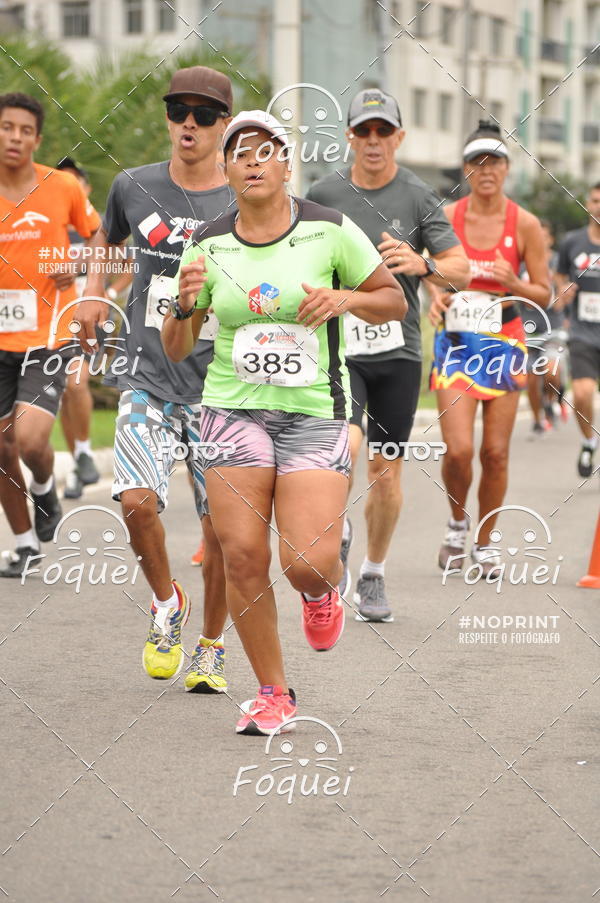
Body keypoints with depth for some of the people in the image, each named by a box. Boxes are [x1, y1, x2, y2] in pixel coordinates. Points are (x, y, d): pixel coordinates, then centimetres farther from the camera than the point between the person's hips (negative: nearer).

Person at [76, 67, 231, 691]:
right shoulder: (134, 187, 3)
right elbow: (109, 235, 26)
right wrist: (94, 288, 13)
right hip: (148, 377, 1)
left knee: (223, 525, 2)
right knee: (138, 499, -19)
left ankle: (210, 648, 23)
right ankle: (166, 603, 10)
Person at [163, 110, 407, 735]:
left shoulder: (330, 231, -3)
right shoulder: (208, 245, 3)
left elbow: (395, 302, 6)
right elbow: (176, 350, 9)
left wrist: (343, 298, -13)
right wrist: (184, 303, -12)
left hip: (315, 412, -2)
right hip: (234, 411, 2)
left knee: (310, 562, -13)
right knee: (243, 559, -6)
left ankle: (320, 592, 26)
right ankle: (273, 694, 11)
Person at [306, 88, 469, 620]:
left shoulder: (419, 198, 2)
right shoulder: (323, 195, 4)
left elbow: (461, 271, -2)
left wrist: (423, 264, -20)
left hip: (398, 349, 1)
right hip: (338, 346, -1)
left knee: (386, 471, 5)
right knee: (344, 445, -25)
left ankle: (373, 576, 24)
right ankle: (338, 531, 4)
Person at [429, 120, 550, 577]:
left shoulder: (525, 224, -2)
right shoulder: (447, 216, 0)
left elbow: (544, 295, 3)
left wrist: (512, 284, -17)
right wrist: (435, 298, -8)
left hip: (504, 341, 0)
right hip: (456, 339, 0)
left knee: (495, 453, 1)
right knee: (458, 450, -13)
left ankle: (485, 541, 21)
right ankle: (457, 522, 17)